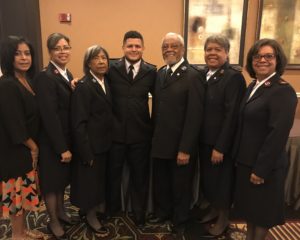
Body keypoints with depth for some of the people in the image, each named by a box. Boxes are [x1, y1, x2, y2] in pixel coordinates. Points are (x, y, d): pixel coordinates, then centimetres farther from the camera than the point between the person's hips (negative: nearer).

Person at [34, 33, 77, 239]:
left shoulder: (68, 74, 7)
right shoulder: (45, 77, -19)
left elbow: (70, 108, 6)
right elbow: (50, 116, -22)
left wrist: (67, 144, 3)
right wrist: (62, 148, -19)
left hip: (67, 138, 8)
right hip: (52, 141, -8)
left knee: (63, 178, 21)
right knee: (52, 181, 10)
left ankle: (61, 212, 41)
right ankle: (54, 222, 30)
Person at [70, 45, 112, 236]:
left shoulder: (106, 82, 6)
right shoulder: (83, 86, -18)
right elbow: (79, 123, -20)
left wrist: (111, 140, 4)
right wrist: (87, 153, -20)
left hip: (105, 142, 7)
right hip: (91, 145, -7)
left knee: (100, 178, 21)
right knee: (90, 180, 9)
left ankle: (93, 209, 42)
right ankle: (90, 216, 31)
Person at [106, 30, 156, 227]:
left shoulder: (151, 71, -1)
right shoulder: (112, 69, -2)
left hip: (141, 133, 0)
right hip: (115, 132, 0)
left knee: (139, 175, 16)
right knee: (113, 173, 17)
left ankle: (139, 214, 39)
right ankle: (113, 209, 43)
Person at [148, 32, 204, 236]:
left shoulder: (192, 76, -15)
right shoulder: (160, 73, 8)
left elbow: (194, 116, -18)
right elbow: (157, 108, 10)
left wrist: (185, 149, -19)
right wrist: (154, 137, 5)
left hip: (180, 146, -5)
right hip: (160, 142, 6)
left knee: (181, 186, 14)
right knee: (160, 183, 20)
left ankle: (180, 221, 37)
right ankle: (162, 212, 44)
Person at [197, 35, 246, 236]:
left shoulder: (234, 77, -15)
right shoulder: (203, 74, 6)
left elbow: (231, 116, -19)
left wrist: (220, 147, -19)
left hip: (221, 143, -6)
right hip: (204, 140, 6)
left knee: (222, 180, 11)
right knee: (207, 177, 18)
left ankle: (224, 218, 33)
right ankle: (214, 209, 41)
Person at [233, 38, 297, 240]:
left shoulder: (283, 91, -19)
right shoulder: (254, 86, 7)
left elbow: (278, 134, -23)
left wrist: (261, 169, -20)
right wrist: (238, 156, 11)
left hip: (265, 165, -8)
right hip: (246, 160, 8)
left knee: (262, 208, 13)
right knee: (249, 204, 22)